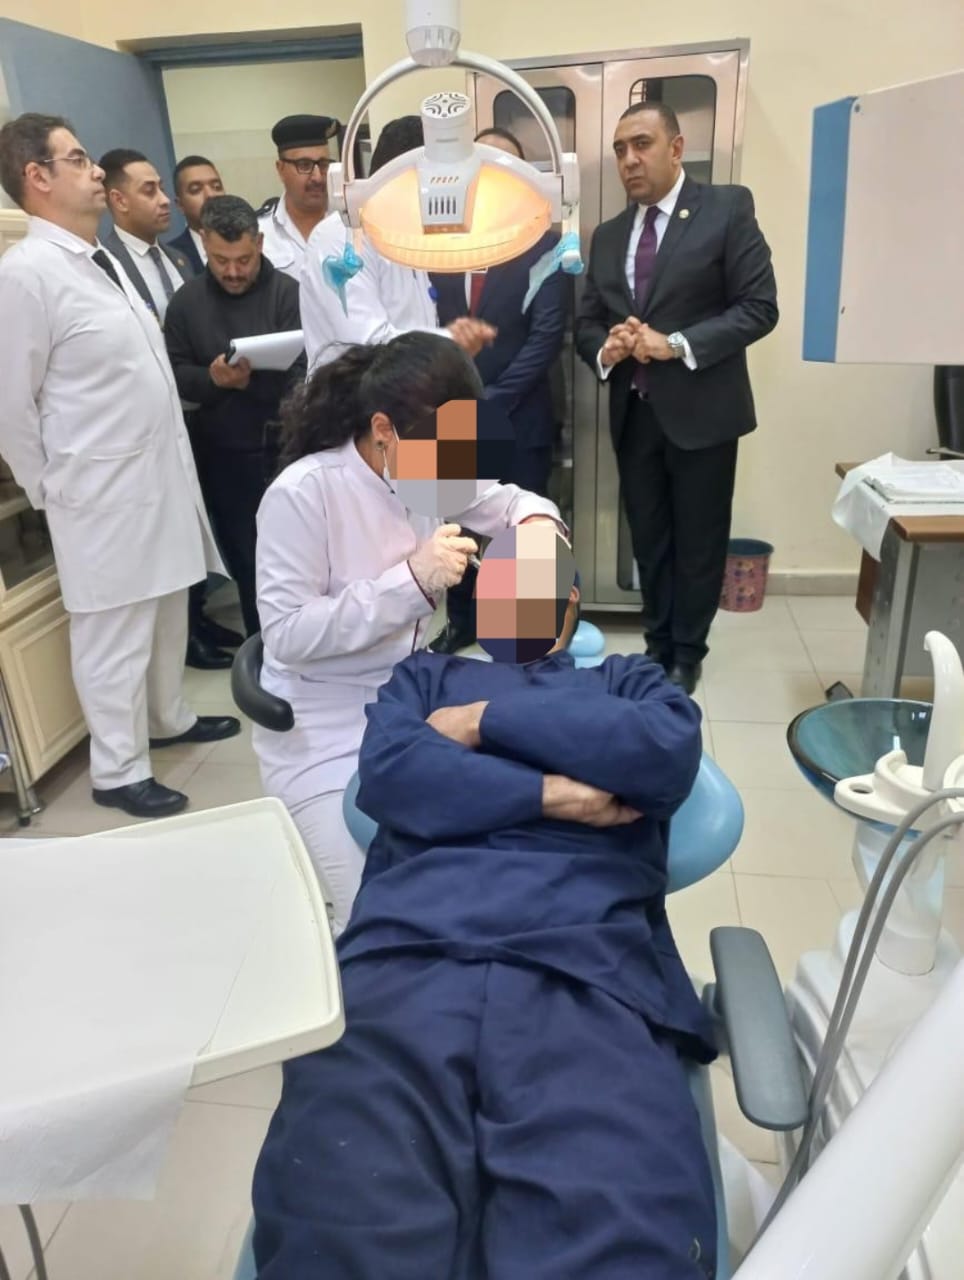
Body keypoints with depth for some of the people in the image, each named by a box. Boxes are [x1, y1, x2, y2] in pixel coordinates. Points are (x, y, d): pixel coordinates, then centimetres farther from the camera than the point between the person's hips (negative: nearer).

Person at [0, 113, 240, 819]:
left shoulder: (102, 258, 12)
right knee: (114, 633, 3)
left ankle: (168, 718, 40)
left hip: (160, 470, 8)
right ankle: (118, 771, 19)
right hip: (105, 488, -8)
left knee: (166, 610, 20)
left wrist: (173, 467, 16)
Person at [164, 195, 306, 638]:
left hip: (286, 447, -2)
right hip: (223, 454, 3)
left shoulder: (287, 292, -4)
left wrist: (252, 382, -26)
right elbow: (172, 374, 3)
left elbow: (305, 374, -12)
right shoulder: (187, 300, 5)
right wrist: (210, 378, -16)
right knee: (244, 558, 11)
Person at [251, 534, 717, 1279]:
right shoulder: (429, 675, 30)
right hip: (404, 957, 1)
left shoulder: (628, 680, 29)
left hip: (589, 972, 0)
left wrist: (489, 720, 7)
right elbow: (388, 774, 9)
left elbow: (672, 750, 5)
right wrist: (551, 792, 2)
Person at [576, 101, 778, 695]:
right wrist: (605, 349, -11)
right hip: (633, 413, 5)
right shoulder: (608, 235, 13)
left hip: (700, 410, -4)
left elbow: (759, 307, -10)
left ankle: (688, 652, 23)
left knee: (698, 541, 7)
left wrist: (677, 345, -20)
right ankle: (658, 644, 28)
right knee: (649, 539, 12)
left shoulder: (728, 209, -4)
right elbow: (587, 321, 12)